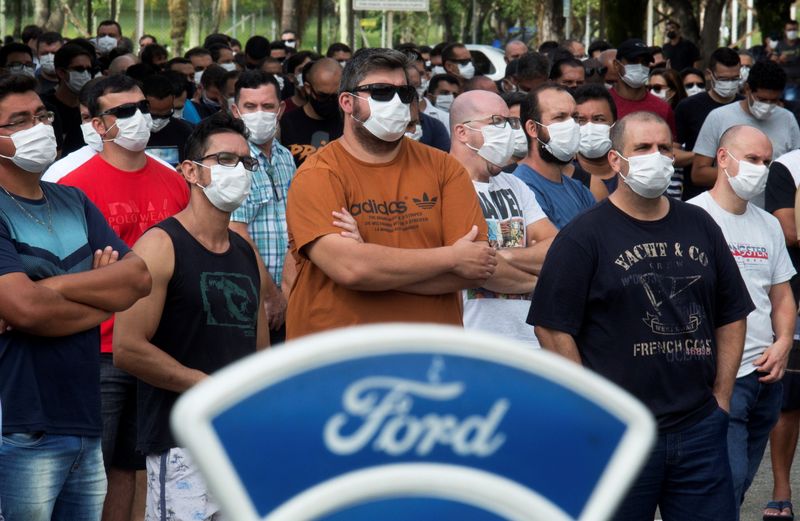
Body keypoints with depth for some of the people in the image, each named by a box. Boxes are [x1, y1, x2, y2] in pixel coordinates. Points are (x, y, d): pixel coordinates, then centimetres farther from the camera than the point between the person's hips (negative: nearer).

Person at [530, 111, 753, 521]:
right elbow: (552, 328, -8)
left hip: (700, 428, 4)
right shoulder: (583, 236, -4)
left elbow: (732, 315, 16)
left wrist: (720, 398, 7)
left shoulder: (700, 227, 12)